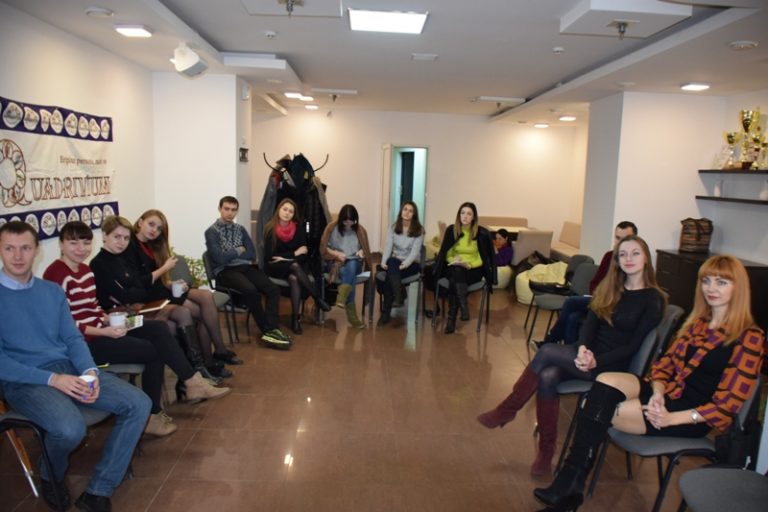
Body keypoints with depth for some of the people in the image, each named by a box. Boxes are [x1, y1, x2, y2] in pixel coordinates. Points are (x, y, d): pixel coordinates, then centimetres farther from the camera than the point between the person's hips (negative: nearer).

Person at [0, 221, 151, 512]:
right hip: (24, 381, -5)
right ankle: (51, 477, 3)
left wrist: (90, 371, -9)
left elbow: (73, 338, 11)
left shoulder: (52, 291, 14)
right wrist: (52, 378, -20)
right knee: (71, 428, -35)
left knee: (139, 404, -13)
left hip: (69, 369, 6)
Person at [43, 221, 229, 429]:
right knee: (154, 350, -13)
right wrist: (103, 332, -24)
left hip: (98, 331, 8)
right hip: (82, 342, -8)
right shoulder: (56, 274, -17)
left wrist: (111, 321, -1)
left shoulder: (85, 270, 11)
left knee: (158, 328, -7)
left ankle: (190, 383, -5)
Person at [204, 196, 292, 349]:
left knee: (273, 289, -19)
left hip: (244, 267, 6)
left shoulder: (240, 229, 16)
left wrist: (230, 255, -6)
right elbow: (220, 259, -13)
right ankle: (270, 330, -18)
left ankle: (270, 331, -25)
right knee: (251, 291, -33)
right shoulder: (212, 232, -1)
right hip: (225, 271, -6)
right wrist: (238, 251, 1)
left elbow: (252, 254, 7)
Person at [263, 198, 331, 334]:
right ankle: (318, 298, -25)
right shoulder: (270, 229, -7)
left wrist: (285, 258, -16)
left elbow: (304, 253, -2)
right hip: (275, 266, -2)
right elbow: (269, 255, -12)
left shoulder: (298, 228, 1)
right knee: (295, 266, -34)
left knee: (294, 278, -34)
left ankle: (295, 318, -28)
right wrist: (294, 254, -12)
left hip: (294, 266, 2)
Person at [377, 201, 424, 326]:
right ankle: (399, 296, -44)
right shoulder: (393, 227, 8)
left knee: (390, 276, -31)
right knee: (391, 263, -36)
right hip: (395, 261, 3)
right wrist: (384, 261, -17)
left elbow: (415, 251, -12)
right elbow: (388, 246, -1)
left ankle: (385, 314, -28)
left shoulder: (419, 230, -3)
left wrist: (405, 264, -26)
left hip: (411, 264, -3)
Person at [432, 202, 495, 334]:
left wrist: (468, 264, -22)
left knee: (454, 280, -33)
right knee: (456, 271, -35)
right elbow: (446, 254, 6)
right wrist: (454, 260, -16)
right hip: (454, 268, 2)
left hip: (473, 270, -2)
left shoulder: (482, 233, -7)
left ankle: (451, 318, -32)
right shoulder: (451, 230, -1)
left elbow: (482, 259, -4)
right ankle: (463, 307, -39)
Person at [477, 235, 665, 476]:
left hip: (612, 365, -5)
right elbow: (590, 321, 2)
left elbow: (634, 345, -9)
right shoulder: (609, 287, 11)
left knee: (547, 352, -25)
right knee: (548, 376, -26)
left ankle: (507, 410, -9)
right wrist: (583, 348, -19)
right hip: (588, 353, 5)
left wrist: (596, 361, -20)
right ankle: (546, 452, -15)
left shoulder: (653, 299, -5)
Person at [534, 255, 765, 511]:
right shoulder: (697, 323, 14)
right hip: (667, 393, 6)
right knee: (605, 382, -24)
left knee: (600, 410, -23)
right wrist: (657, 393, -10)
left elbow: (727, 403, -12)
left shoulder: (749, 338, -7)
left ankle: (570, 484, -10)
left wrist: (672, 418, -20)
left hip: (694, 417, -6)